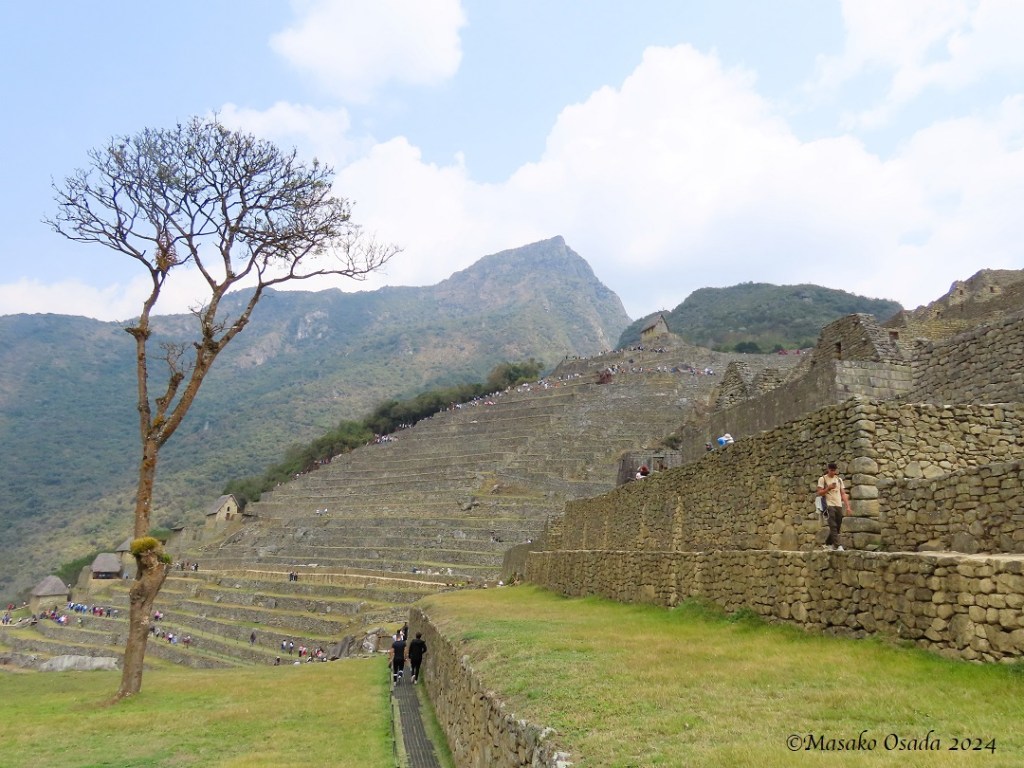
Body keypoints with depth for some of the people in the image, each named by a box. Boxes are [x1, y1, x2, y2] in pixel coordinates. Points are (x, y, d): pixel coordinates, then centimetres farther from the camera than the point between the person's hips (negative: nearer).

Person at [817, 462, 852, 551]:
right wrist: (828, 488, -17)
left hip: (839, 506, 5)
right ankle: (837, 545, -20)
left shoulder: (839, 480, 16)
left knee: (837, 527, 7)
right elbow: (819, 493, -2)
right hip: (829, 505, -5)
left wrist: (848, 506, 5)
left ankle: (828, 544, 22)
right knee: (833, 526, -15)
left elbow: (843, 494, 13)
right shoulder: (822, 479, 2)